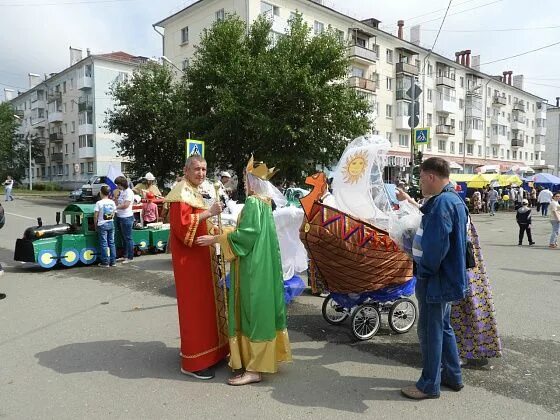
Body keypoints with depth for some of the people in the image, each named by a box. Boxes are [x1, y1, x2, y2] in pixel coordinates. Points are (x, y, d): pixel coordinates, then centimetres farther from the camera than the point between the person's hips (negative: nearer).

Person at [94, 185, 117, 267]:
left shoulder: (99, 203, -12)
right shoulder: (112, 202, 2)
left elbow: (95, 215, -10)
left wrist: (95, 225, 2)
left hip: (102, 225, -4)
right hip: (111, 224, 5)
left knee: (104, 244, 2)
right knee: (112, 243, 10)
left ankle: (105, 262, 6)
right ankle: (113, 261, 15)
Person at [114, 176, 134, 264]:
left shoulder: (129, 192, -12)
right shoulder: (121, 192, 15)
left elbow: (126, 205, -20)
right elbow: (118, 203, 20)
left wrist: (115, 207, -14)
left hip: (127, 218, -9)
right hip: (120, 217, 9)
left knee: (128, 238, -4)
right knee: (123, 238, 15)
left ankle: (130, 257, 2)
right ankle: (125, 256, 25)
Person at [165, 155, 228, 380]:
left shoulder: (194, 192, 17)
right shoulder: (181, 192, -13)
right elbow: (182, 224, -25)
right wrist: (209, 212, -24)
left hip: (201, 257, 10)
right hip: (189, 259, -10)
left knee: (205, 303, 15)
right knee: (194, 306, -4)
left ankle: (207, 351, 27)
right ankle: (192, 361, 6)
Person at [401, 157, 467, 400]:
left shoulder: (442, 202, -22)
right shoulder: (453, 200, 11)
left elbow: (436, 244, -27)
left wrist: (424, 271, -15)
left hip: (435, 280, -10)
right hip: (446, 277, 10)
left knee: (430, 330, 2)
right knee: (443, 327, 21)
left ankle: (429, 385, 16)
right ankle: (452, 376, 34)